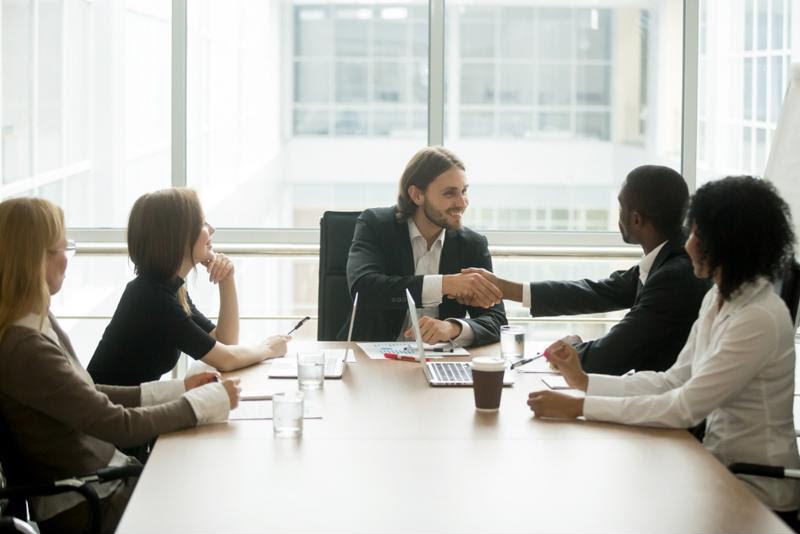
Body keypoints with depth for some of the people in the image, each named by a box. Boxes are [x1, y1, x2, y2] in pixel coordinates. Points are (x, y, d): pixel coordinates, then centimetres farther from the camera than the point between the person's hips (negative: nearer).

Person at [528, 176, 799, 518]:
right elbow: (674, 381, 7)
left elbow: (683, 408, -25)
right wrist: (584, 381, -1)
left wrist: (578, 407, -22)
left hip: (756, 492, -7)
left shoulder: (760, 320, -23)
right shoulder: (718, 298, 6)